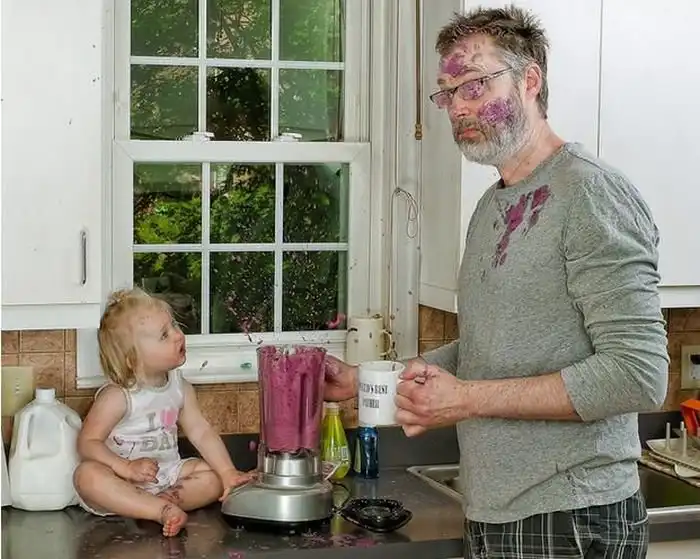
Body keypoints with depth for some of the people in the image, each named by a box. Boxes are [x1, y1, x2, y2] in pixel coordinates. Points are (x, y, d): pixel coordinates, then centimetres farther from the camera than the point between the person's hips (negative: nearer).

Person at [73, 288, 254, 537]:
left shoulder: (180, 388, 2)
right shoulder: (116, 397, -16)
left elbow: (201, 432, 2)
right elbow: (88, 442, -16)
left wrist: (228, 472, -8)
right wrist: (126, 467, -30)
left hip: (166, 474, 5)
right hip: (127, 479, -5)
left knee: (213, 477, -10)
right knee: (88, 474, -35)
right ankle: (163, 511, -40)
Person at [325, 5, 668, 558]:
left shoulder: (592, 192, -14)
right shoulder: (492, 206, 13)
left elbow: (638, 374, -21)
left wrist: (468, 400, -21)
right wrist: (362, 381, 10)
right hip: (491, 515, 8)